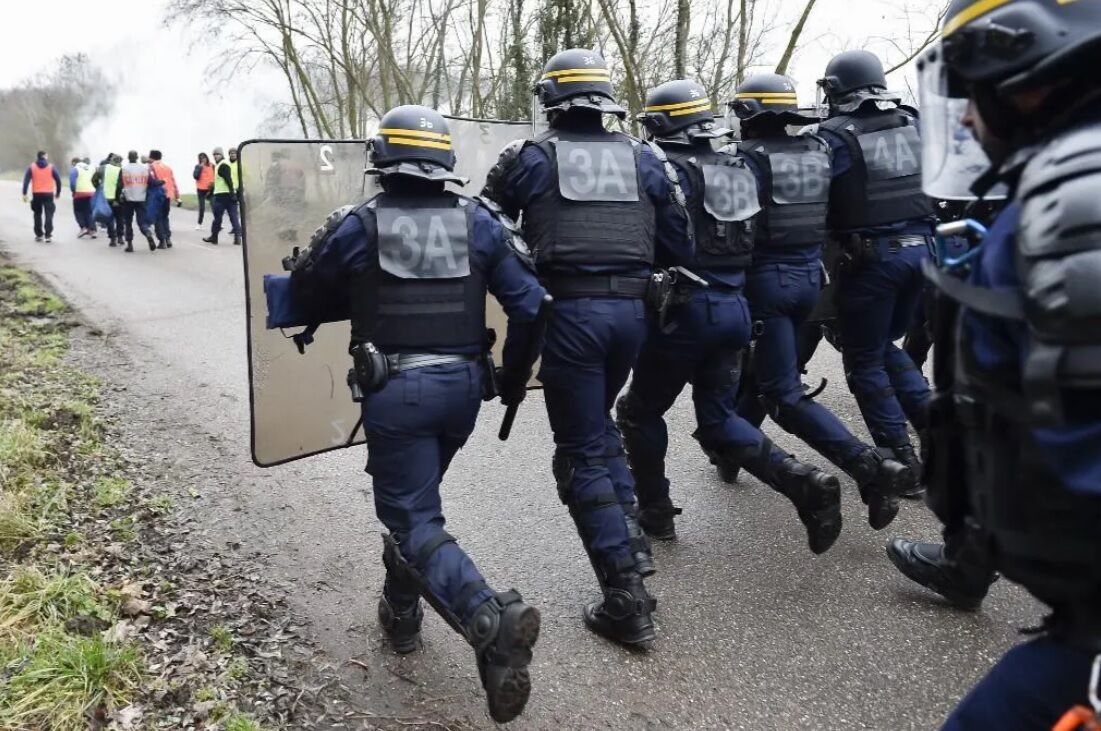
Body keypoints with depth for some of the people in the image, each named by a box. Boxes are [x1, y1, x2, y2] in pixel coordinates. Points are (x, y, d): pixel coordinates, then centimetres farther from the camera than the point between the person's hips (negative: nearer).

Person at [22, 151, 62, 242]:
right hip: (48, 194, -2)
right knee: (48, 214, -2)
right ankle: (48, 235, -11)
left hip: (36, 194, 2)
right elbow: (58, 180, 1)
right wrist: (58, 193, 12)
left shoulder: (31, 167, 4)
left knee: (37, 214, 14)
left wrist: (24, 193, -3)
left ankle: (39, 235, 17)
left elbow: (26, 181, -2)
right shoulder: (51, 167, 2)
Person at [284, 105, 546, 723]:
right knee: (413, 497, 26)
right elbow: (530, 304, -2)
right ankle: (401, 611, 36)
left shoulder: (360, 226, -5)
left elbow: (305, 290, 9)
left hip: (396, 391, -4)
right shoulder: (479, 220, 1)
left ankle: (493, 619, -23)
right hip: (463, 386, 4)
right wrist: (514, 377, 11)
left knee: (415, 521, 0)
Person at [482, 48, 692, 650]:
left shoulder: (530, 157, 3)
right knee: (598, 425, 27)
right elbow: (679, 242, 12)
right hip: (630, 309, 4)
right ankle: (630, 539, 21)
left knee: (582, 453, 4)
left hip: (569, 310, -4)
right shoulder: (641, 158, 11)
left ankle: (627, 600, 2)